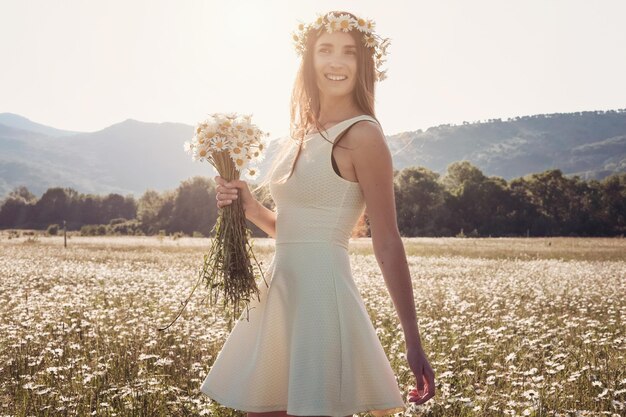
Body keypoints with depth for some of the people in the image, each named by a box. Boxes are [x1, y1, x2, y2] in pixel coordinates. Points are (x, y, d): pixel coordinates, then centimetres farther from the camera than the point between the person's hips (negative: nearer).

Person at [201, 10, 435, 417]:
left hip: (321, 291, -8)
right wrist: (250, 206, 2)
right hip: (281, 291, 8)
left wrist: (414, 343, -13)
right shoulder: (303, 135, 12)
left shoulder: (362, 134, -10)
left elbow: (388, 244, -12)